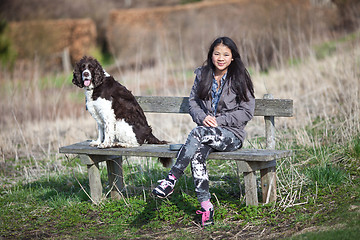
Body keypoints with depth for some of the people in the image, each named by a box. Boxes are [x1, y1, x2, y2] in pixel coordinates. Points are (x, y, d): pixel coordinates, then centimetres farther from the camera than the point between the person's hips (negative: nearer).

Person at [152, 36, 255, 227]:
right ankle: (205, 205, -31)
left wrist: (219, 120, -12)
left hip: (232, 134, -3)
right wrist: (203, 117, -8)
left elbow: (246, 112, -2)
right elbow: (193, 102, 14)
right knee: (198, 154, -31)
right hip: (208, 132, 3)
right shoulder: (202, 75, 12)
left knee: (199, 132, -33)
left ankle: (171, 179, -31)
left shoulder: (240, 79, 1)